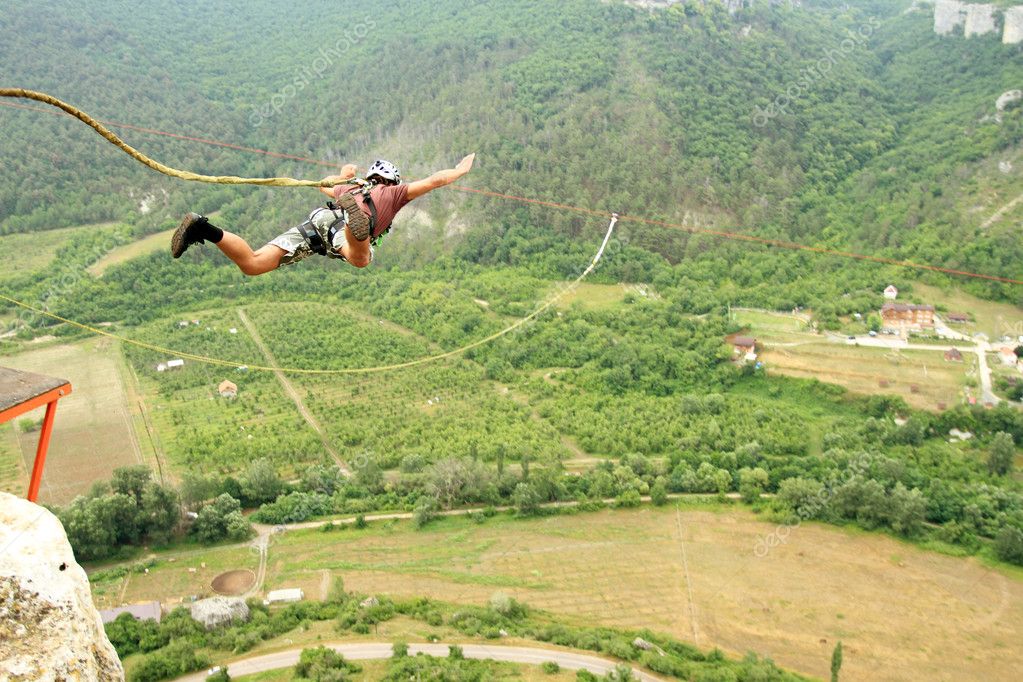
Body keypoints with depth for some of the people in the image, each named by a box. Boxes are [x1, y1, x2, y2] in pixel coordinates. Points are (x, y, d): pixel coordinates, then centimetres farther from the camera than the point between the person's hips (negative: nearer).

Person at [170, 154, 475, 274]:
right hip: (342, 224, -5)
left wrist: (344, 176, 83)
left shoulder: (352, 187, 43)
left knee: (252, 264, -7)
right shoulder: (395, 192, 31)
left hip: (316, 220, 5)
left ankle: (204, 229, -26)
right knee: (360, 259, -41)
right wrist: (460, 170, 50)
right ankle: (355, 220, -72)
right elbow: (434, 180, 31)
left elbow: (324, 184, 63)